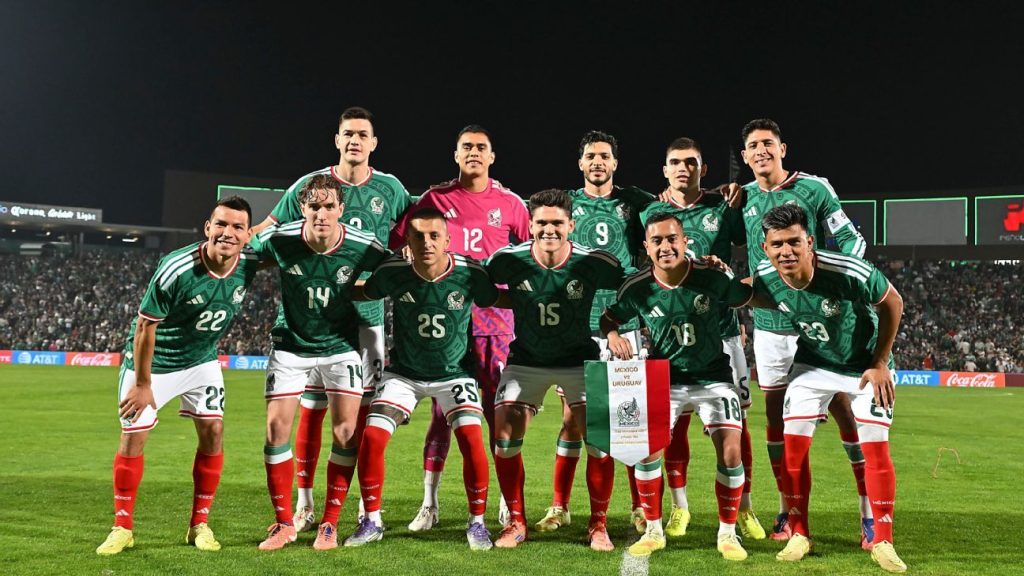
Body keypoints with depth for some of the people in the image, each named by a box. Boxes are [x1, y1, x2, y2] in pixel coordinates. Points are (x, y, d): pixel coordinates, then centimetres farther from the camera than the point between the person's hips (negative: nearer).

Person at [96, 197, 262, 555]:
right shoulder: (176, 269, -30)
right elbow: (145, 326, -21)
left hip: (202, 360, 4)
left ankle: (200, 525, 10)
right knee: (133, 436, -2)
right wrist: (142, 384, -15)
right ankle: (122, 528, 13)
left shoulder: (248, 264, -17)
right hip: (154, 361, -4)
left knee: (212, 431, -3)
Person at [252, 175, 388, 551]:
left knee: (346, 433, -7)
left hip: (340, 347, 0)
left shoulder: (362, 247, -19)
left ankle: (330, 524, 9)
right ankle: (284, 523, 11)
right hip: (291, 346, 1)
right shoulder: (279, 240, -18)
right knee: (276, 429, -4)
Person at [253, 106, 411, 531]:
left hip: (368, 312, 1)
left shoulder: (390, 189, 4)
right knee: (312, 405, 1)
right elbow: (269, 230, 2)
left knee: (365, 408, 5)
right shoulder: (310, 185, 1)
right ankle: (304, 504, 11)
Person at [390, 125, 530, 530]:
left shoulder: (510, 204, 7)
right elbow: (398, 244, 8)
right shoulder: (435, 199, 7)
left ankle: (508, 502, 12)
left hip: (495, 319, 0)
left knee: (497, 411, 3)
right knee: (442, 411, 2)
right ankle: (429, 505, 9)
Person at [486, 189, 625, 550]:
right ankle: (516, 521, 10)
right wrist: (517, 302, -12)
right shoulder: (509, 260, -14)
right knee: (504, 434, -10)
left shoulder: (595, 263, -17)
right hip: (526, 360, 1)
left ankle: (598, 525, 7)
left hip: (580, 360, -1)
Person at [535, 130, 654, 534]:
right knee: (572, 417, 1)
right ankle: (559, 506, 10)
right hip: (577, 325, 0)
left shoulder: (635, 203, 7)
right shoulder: (565, 203, 8)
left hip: (624, 323, 0)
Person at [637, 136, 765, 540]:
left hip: (721, 329, 0)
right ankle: (679, 507, 16)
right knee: (675, 421, 4)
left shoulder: (723, 208, 3)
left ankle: (744, 508, 11)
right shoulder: (653, 214, 5)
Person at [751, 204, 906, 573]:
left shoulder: (852, 273, -34)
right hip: (812, 363, 3)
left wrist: (880, 363, -13)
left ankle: (883, 543, 7)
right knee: (794, 443, -4)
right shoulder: (765, 279, -22)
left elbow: (892, 303, -15)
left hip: (865, 365, -3)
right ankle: (799, 535, 10)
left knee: (876, 447, -7)